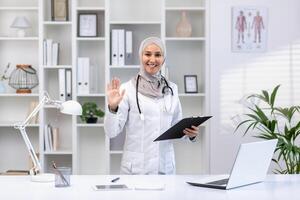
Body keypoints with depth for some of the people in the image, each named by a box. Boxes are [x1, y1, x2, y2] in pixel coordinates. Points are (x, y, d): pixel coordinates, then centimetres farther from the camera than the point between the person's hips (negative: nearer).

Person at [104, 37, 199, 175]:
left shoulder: (171, 89, 6)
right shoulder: (128, 89, -6)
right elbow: (112, 131, -9)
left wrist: (190, 133, -6)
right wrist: (112, 108, -25)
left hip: (165, 166, 4)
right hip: (136, 167, -3)